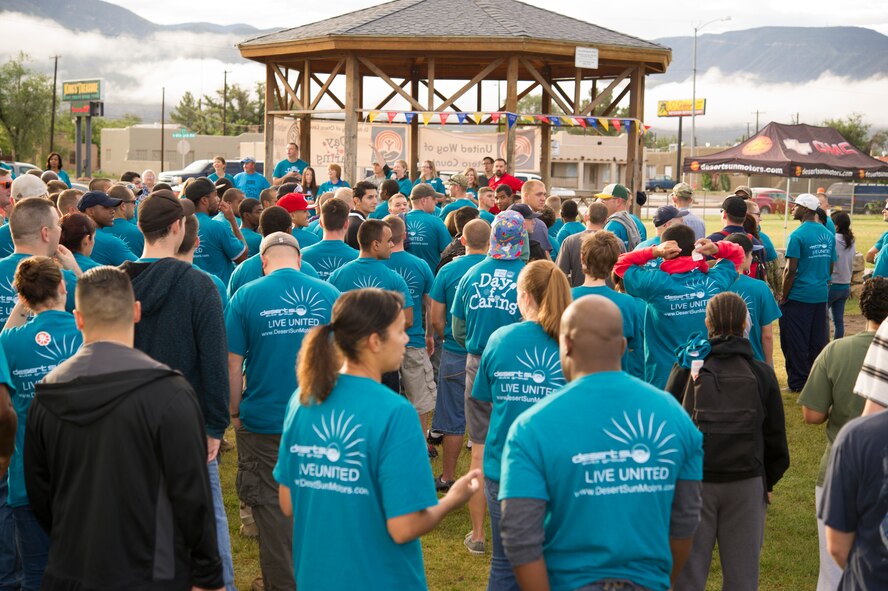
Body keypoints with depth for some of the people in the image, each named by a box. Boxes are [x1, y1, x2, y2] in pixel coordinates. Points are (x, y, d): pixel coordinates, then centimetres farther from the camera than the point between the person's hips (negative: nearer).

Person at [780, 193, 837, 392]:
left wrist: (783, 297, -8)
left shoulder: (797, 235, -14)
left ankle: (798, 382, 6)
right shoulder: (828, 235, 7)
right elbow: (830, 268, 14)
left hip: (799, 296, -6)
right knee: (818, 341, 12)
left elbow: (791, 270, -16)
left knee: (796, 342, 3)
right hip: (821, 296, 7)